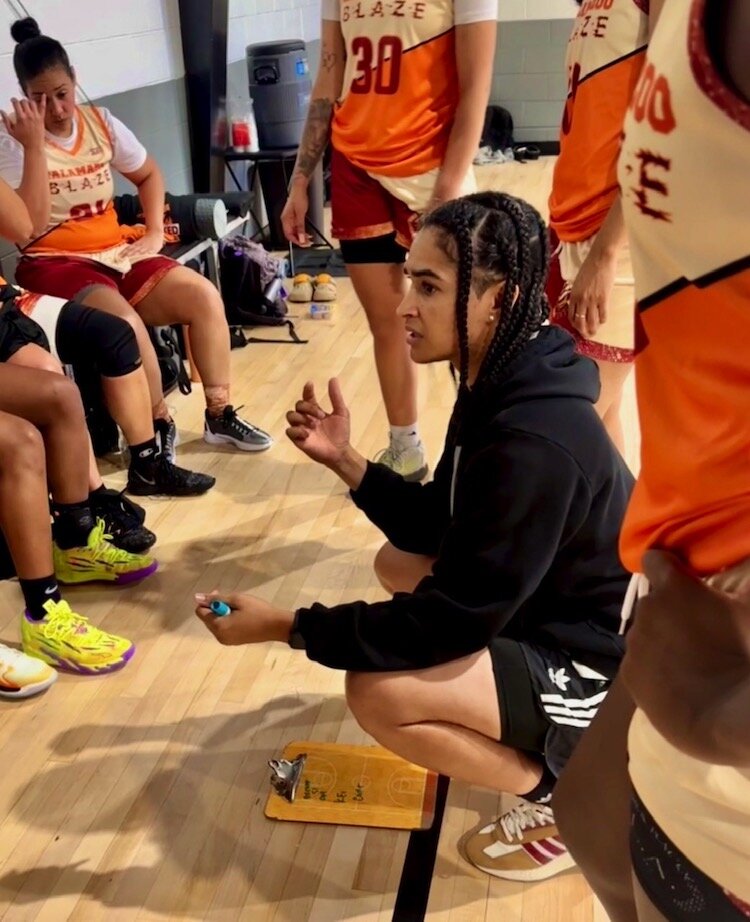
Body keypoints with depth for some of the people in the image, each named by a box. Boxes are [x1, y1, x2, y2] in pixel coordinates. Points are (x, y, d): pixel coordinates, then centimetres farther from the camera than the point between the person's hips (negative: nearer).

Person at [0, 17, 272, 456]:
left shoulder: (100, 122, 6)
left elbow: (149, 174, 22)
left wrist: (155, 232, 6)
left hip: (116, 254, 5)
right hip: (54, 265, -5)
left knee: (204, 295, -16)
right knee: (124, 322, -35)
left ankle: (220, 415, -5)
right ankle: (159, 425, -12)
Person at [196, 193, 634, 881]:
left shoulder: (533, 443, -31)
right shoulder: (498, 387, -2)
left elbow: (455, 619, -27)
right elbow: (437, 529, 6)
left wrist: (287, 626, -23)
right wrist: (345, 461, -6)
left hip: (610, 665, -9)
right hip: (556, 612, 10)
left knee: (379, 691, -23)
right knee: (397, 564, 18)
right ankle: (530, 738, 17)